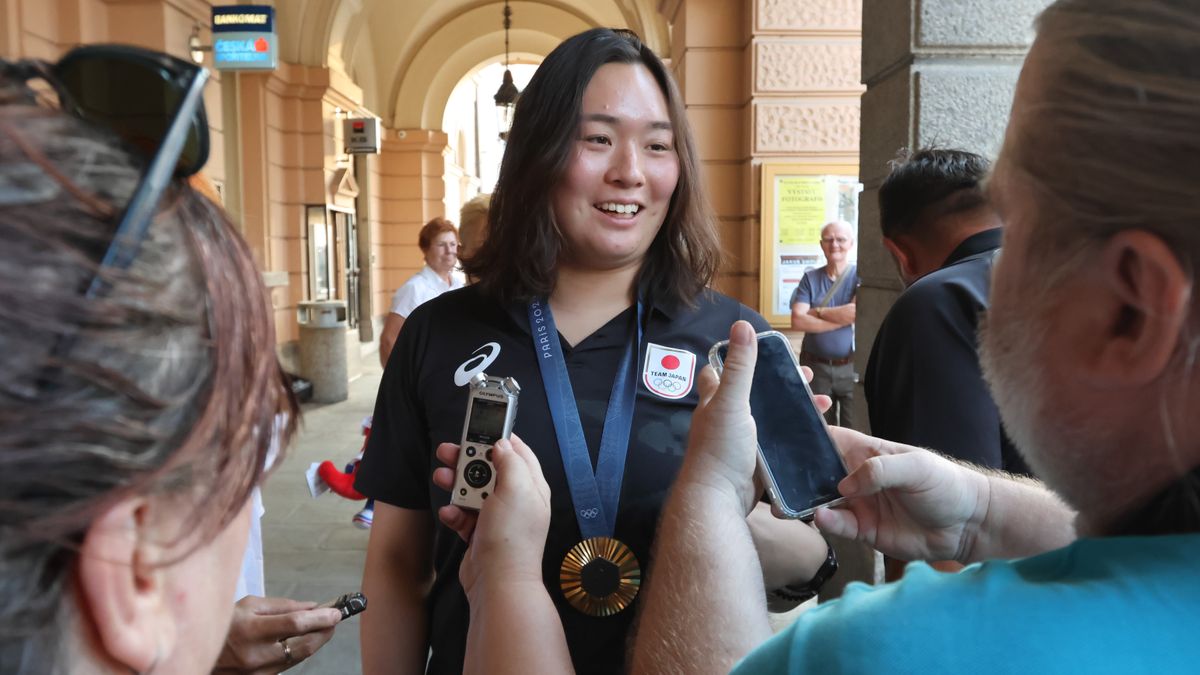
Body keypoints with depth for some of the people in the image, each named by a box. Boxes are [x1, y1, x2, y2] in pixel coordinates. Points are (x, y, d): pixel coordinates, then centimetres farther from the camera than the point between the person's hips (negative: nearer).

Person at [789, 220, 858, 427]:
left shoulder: (860, 275, 1)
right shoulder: (810, 278, 6)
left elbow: (857, 313, -16)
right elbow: (797, 321, -6)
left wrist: (815, 312, -6)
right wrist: (841, 319, -12)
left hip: (852, 367, -2)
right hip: (816, 367, 2)